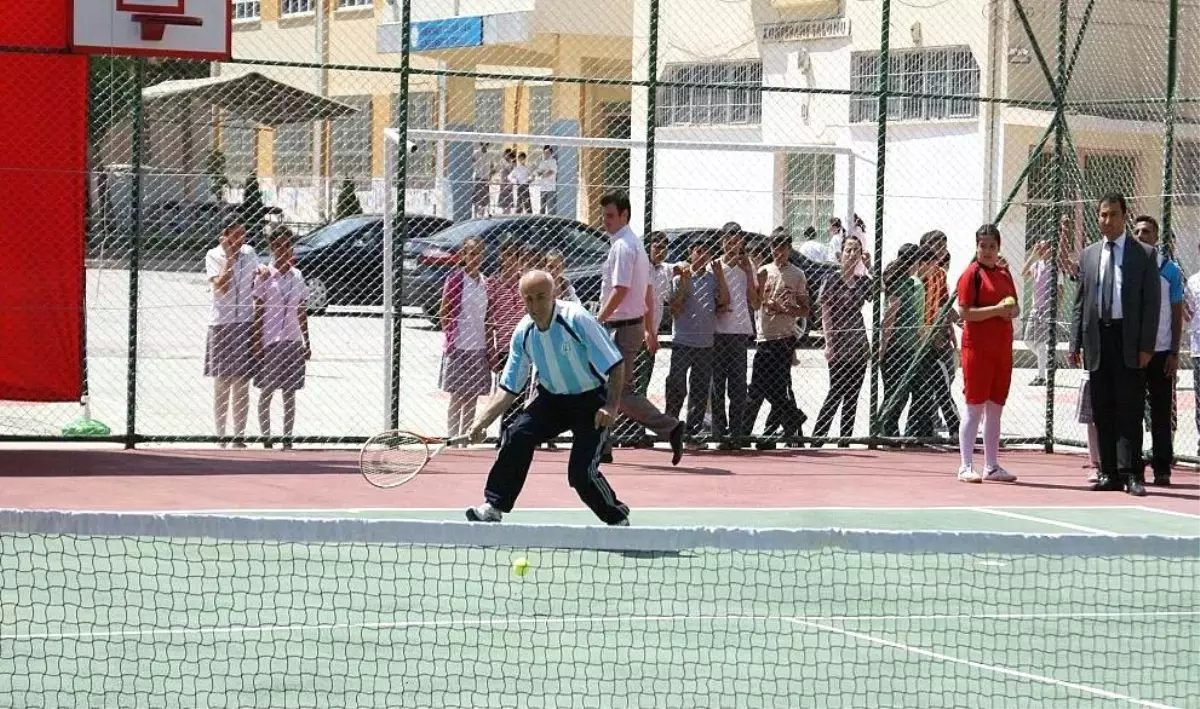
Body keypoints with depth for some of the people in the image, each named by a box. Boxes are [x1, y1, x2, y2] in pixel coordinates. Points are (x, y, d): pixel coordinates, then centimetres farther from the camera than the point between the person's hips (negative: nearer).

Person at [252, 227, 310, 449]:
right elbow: (258, 312, -4)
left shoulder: (297, 276, 9)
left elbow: (302, 313, 13)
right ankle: (266, 439, 5)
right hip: (269, 341, -4)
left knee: (290, 394, 5)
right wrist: (257, 342, -10)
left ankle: (287, 439, 8)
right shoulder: (265, 276, -3)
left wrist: (307, 343, 11)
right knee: (266, 393, 0)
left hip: (293, 341, 4)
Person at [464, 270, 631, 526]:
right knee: (516, 437, -17)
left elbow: (615, 365, -20)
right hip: (552, 398, 5)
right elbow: (509, 387, 2)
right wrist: (482, 422, -7)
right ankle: (493, 507, -5)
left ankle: (618, 520, 6)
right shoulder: (523, 333, -7)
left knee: (582, 472, -17)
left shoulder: (577, 319, -23)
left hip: (591, 401, -5)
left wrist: (611, 406, -31)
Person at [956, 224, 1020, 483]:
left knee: (995, 409, 10)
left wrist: (1012, 310, -2)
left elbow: (1016, 307, 21)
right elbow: (964, 312, -13)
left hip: (1002, 348, 7)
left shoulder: (1005, 274, 14)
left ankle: (992, 466, 16)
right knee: (975, 409, -5)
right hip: (977, 348, -7)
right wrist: (997, 310, -20)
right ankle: (966, 467, -2)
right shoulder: (972, 274, -6)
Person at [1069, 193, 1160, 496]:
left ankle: (1130, 474, -5)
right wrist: (1076, 343, 5)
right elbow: (1079, 303, 13)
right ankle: (1109, 473, 10)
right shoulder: (1088, 255, 13)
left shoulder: (1144, 255, 2)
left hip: (1129, 341, -4)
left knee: (1129, 412, -5)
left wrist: (1146, 346, -9)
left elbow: (1151, 303, -2)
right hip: (1097, 338, 4)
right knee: (1103, 412, 5)